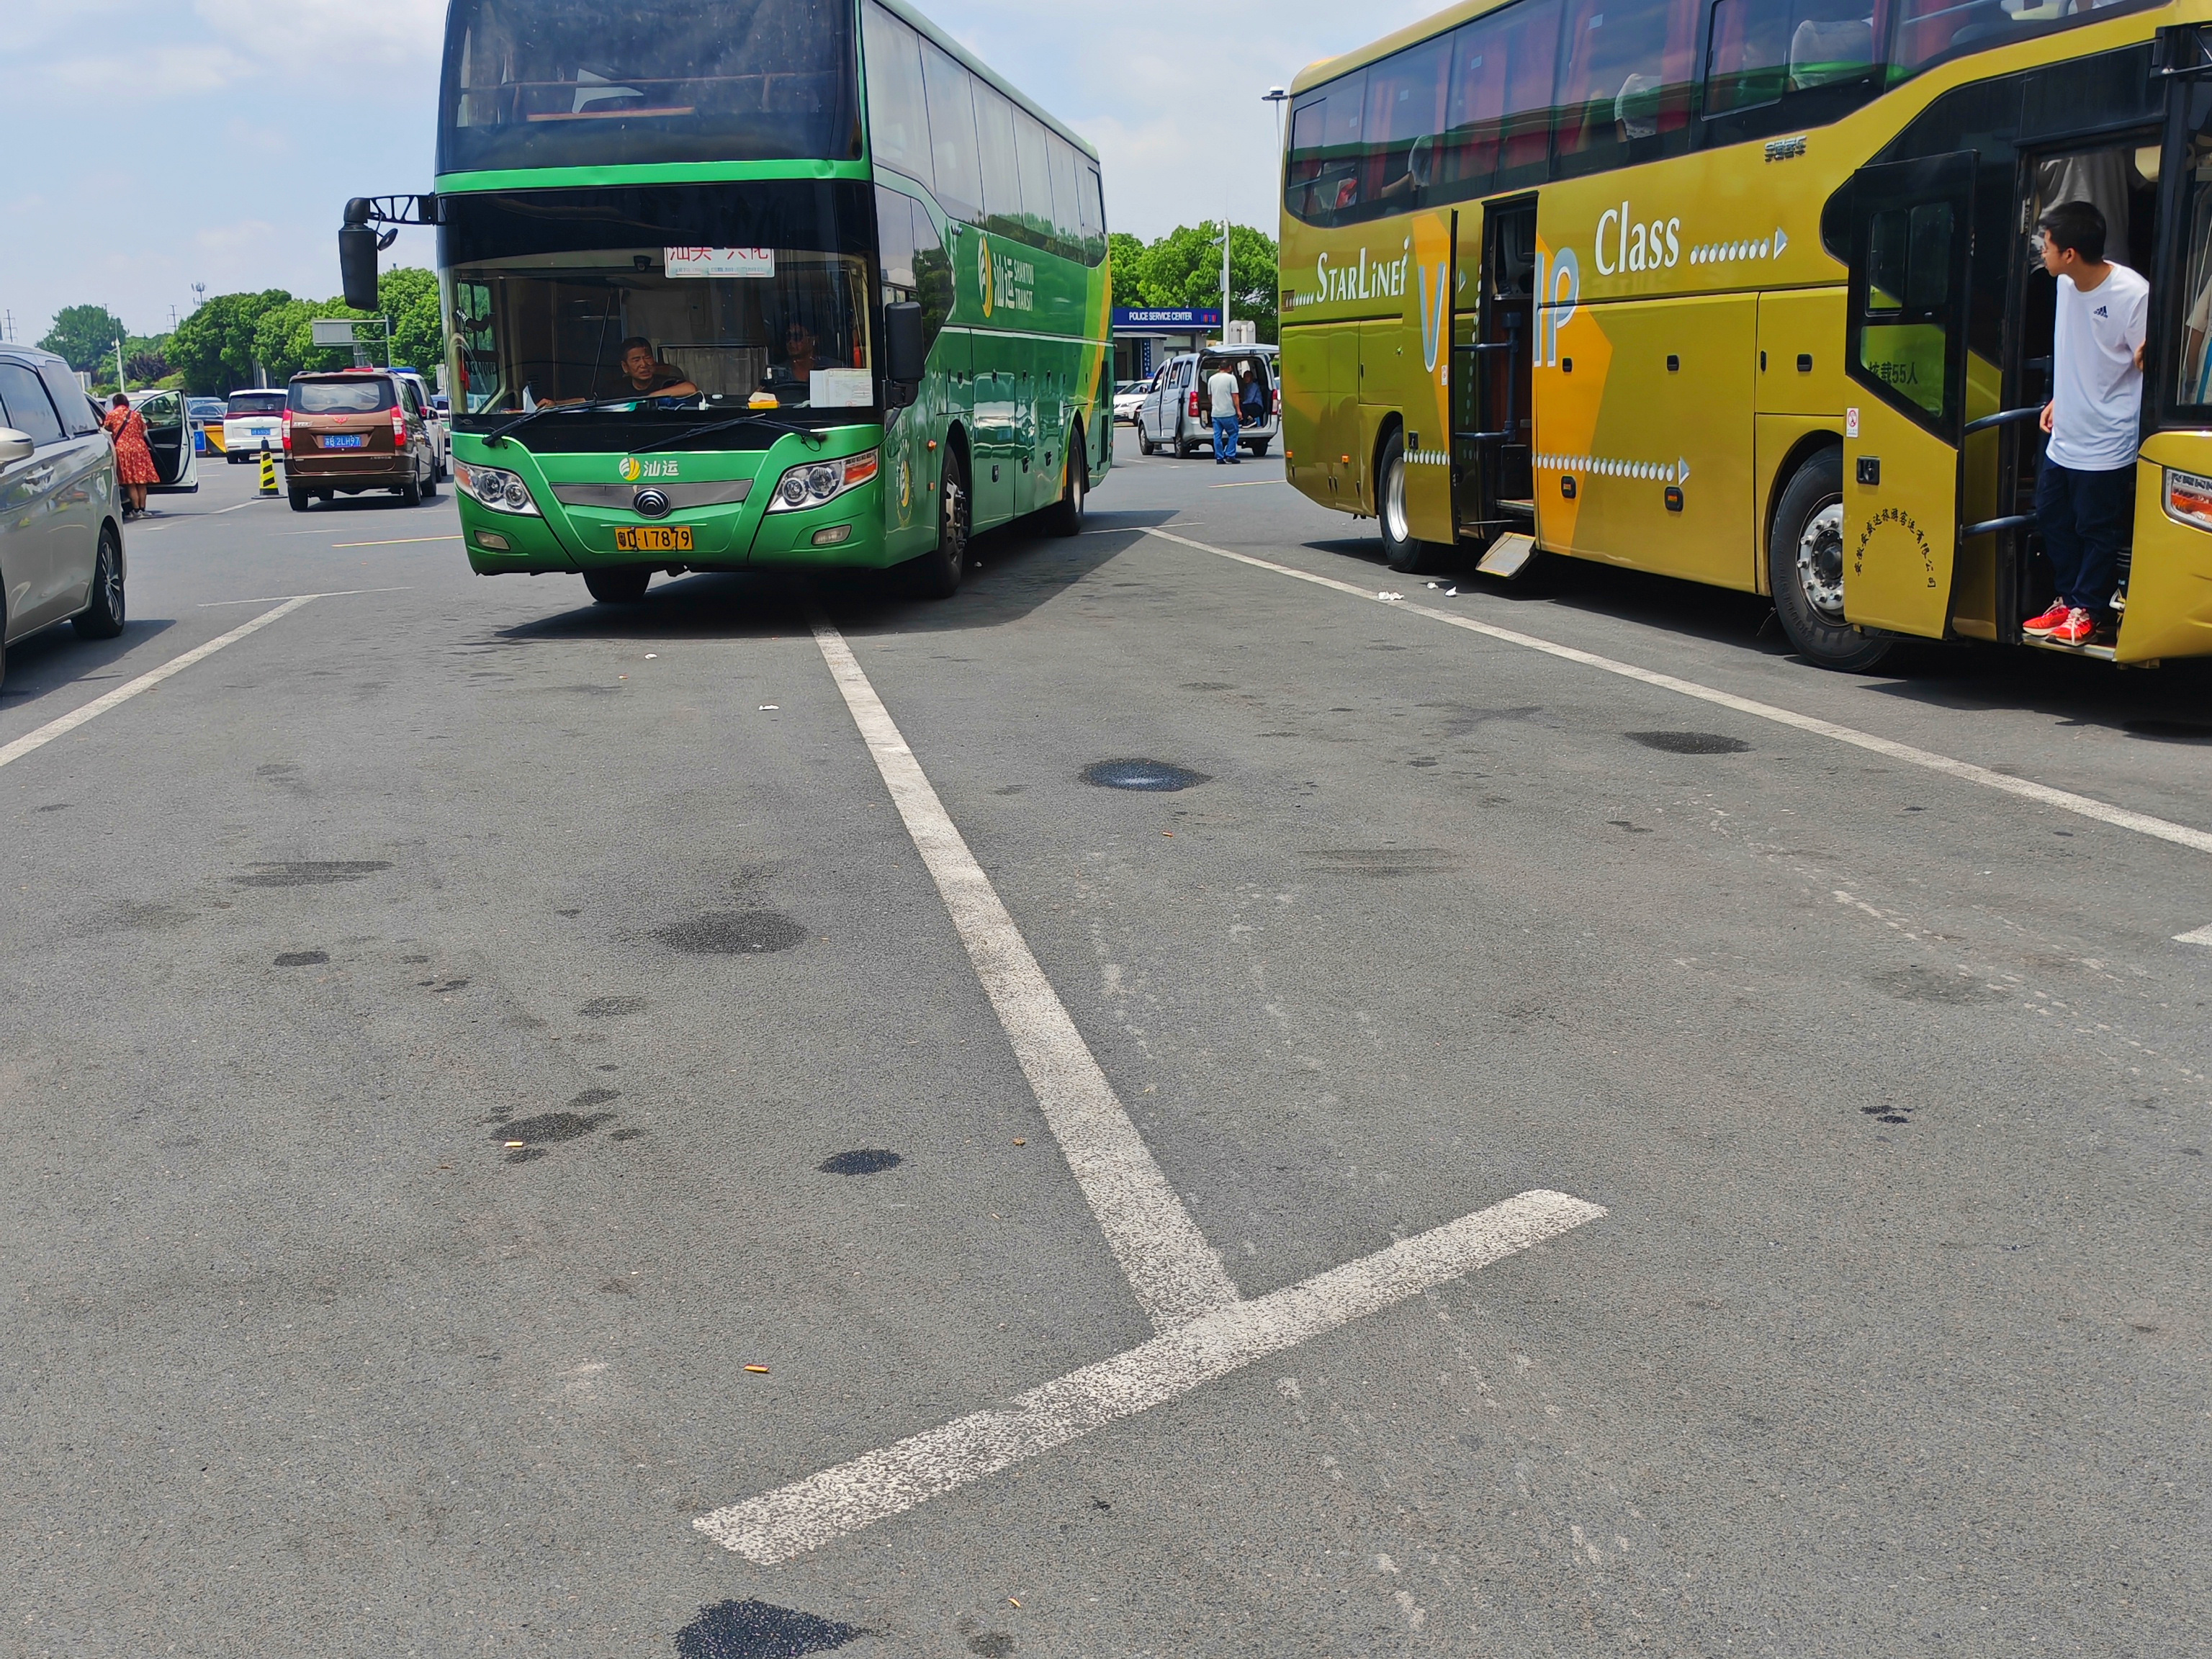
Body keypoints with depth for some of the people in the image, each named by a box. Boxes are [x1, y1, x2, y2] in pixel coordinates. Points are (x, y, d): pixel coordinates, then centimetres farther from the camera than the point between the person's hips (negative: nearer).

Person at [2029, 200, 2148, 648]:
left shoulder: (2132, 294, -20)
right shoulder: (2067, 284, 3)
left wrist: (2145, 357, -31)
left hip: (2107, 443, -8)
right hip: (2064, 436, 8)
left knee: (2098, 530, 4)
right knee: (2052, 518, 16)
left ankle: (2088, 610, 20)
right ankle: (2069, 599, 30)